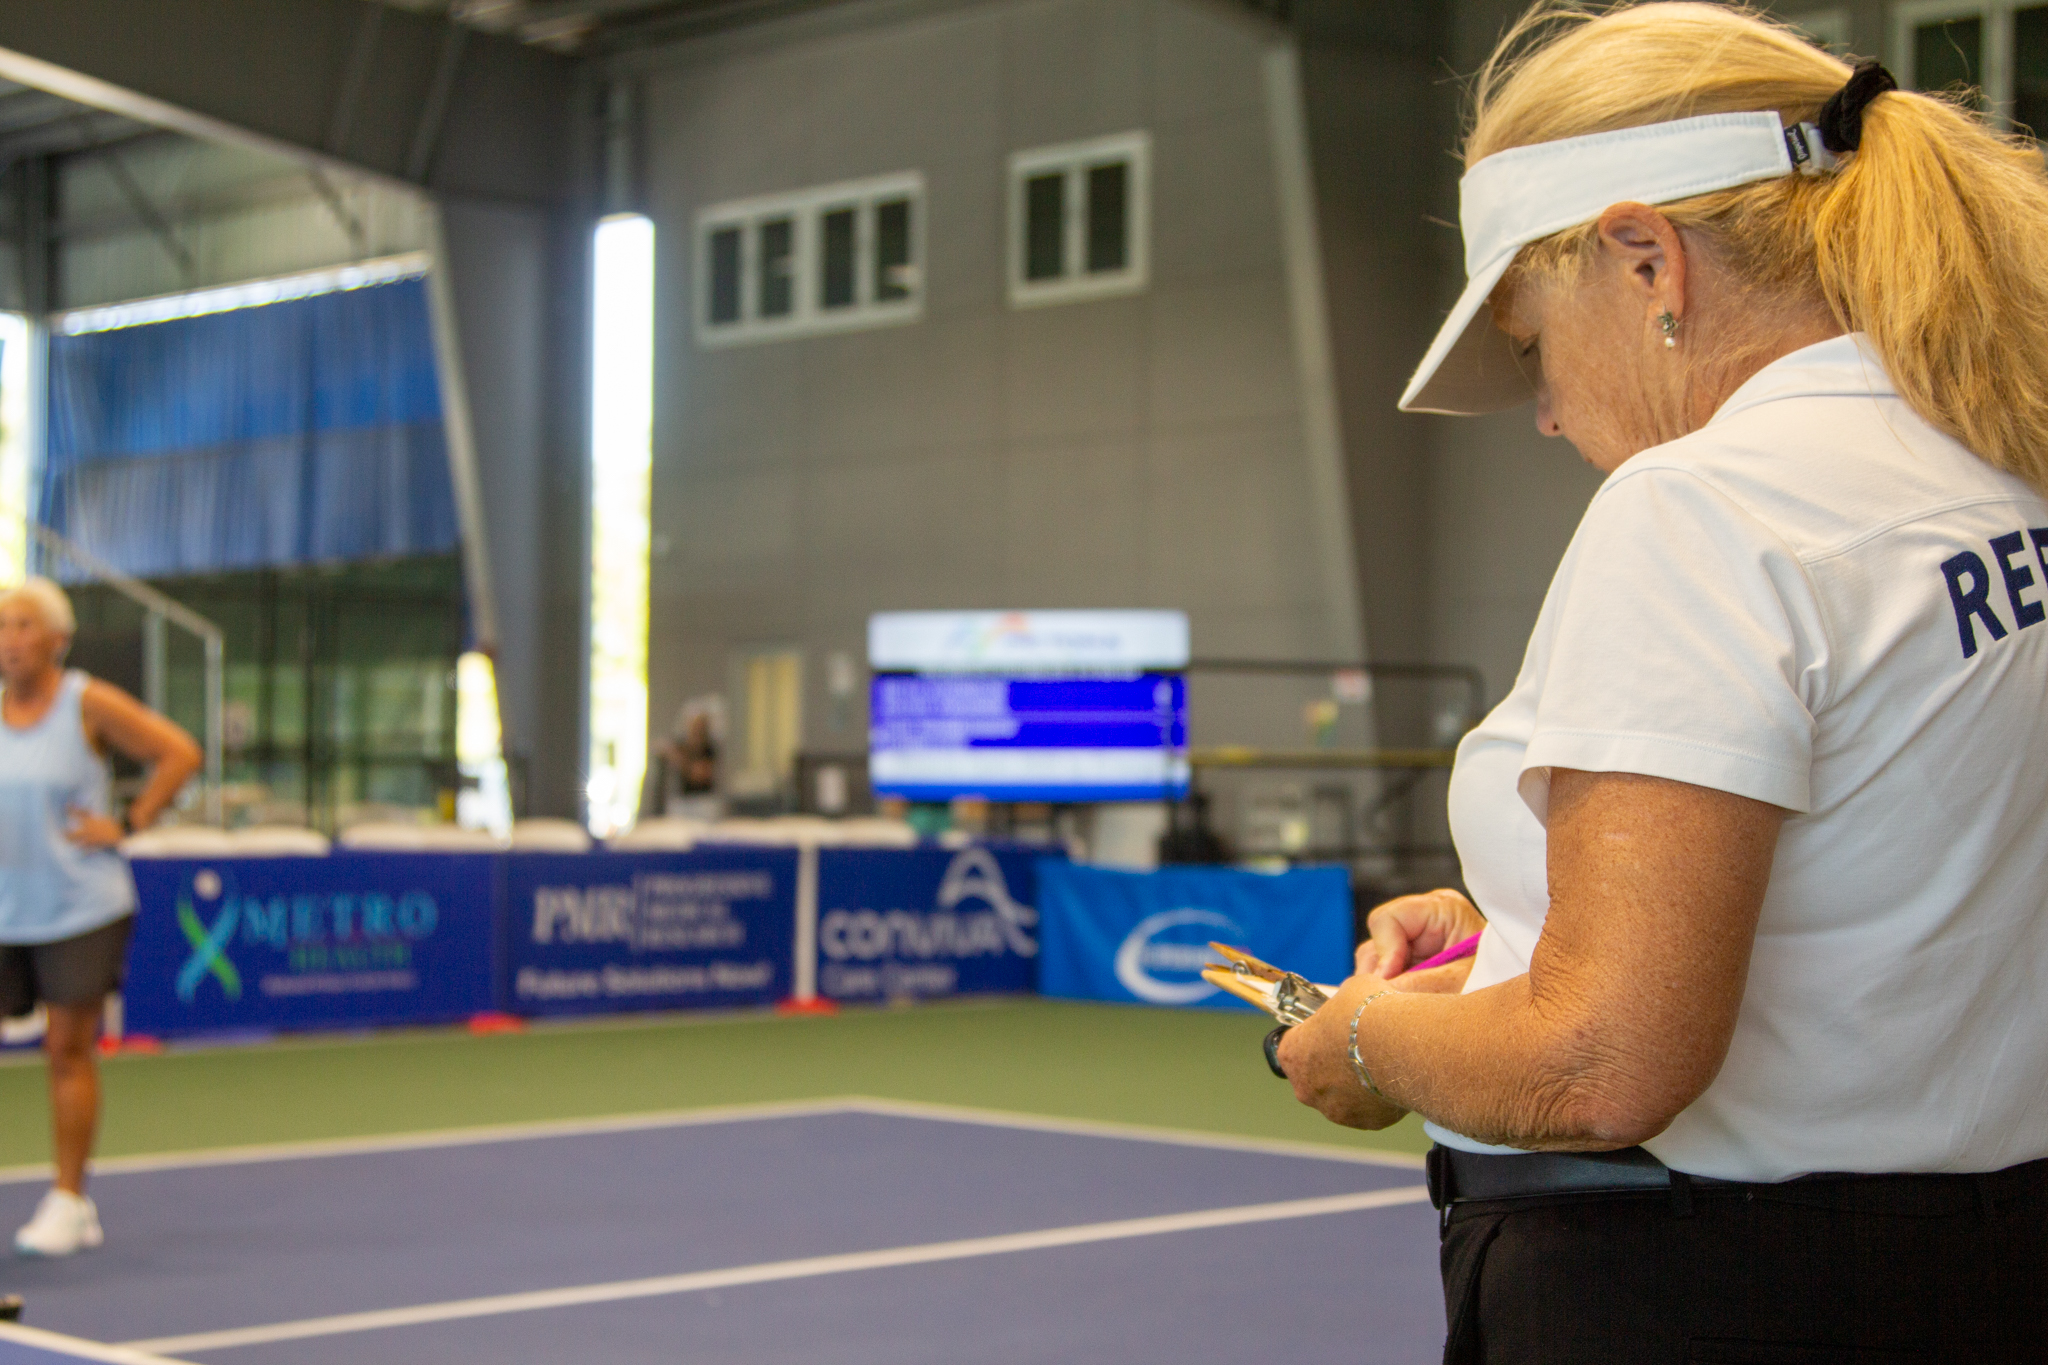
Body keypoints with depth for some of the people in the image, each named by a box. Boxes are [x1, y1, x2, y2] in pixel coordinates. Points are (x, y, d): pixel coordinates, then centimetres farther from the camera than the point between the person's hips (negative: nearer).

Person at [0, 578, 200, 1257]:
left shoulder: (88, 703, -6)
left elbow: (179, 753, -4)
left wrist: (127, 824, -8)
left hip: (82, 910, -4)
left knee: (68, 1049, -2)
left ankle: (68, 1200, 8)